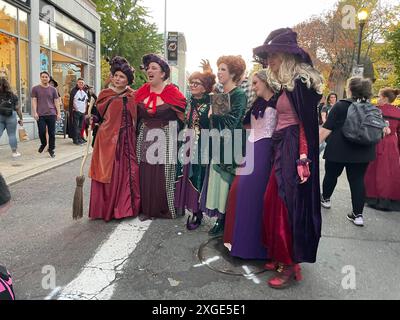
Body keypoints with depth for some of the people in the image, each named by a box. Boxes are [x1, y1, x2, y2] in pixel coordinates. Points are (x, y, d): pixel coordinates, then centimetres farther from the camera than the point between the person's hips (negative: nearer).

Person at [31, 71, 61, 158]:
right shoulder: (35, 89, 7)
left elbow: (56, 102, 10)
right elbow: (34, 101, 4)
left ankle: (51, 149, 14)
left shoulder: (53, 89, 10)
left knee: (52, 133, 2)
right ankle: (43, 144, 25)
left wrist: (59, 113, 3)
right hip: (40, 115, -1)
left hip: (51, 114, 1)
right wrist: (35, 112, -6)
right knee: (42, 132, -4)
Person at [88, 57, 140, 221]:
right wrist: (91, 119, -10)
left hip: (127, 140, 2)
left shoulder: (132, 96, 9)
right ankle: (107, 208, 15)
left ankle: (125, 206, 20)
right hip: (108, 139, -2)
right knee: (108, 174, 2)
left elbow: (137, 117, 13)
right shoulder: (105, 95, 4)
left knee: (128, 173, 5)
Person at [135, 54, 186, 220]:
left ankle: (166, 209, 19)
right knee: (145, 174, 6)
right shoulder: (142, 92, 6)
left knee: (164, 175, 2)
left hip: (166, 139, -4)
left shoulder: (172, 92, -7)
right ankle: (147, 209, 20)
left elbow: (183, 116, -3)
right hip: (145, 138, 4)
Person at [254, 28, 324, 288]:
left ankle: (291, 265, 11)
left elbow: (307, 124, -16)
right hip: (282, 149, 9)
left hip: (293, 151, -9)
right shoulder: (288, 84, 16)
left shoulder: (300, 83, -11)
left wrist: (303, 159, -20)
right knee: (276, 203, 12)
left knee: (289, 205, -3)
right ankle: (281, 257, 26)